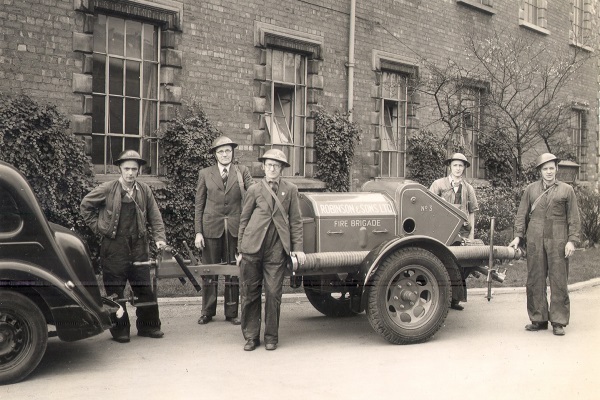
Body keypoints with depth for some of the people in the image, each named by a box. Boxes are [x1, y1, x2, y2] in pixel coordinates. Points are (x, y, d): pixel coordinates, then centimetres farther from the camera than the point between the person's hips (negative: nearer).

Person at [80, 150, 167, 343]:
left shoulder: (144, 190, 5)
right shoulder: (107, 189, -3)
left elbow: (155, 216, 9)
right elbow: (85, 205, 8)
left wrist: (159, 237, -3)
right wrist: (97, 226, 3)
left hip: (138, 245, 3)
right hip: (114, 246, -3)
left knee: (144, 287, 7)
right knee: (115, 290, 3)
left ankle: (148, 325, 20)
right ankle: (119, 329, 13)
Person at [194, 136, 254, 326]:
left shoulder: (242, 172, 8)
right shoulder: (205, 174, 7)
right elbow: (199, 204, 6)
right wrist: (198, 232, 0)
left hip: (235, 228, 0)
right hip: (211, 227, 0)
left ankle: (232, 313, 15)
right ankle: (207, 312, 17)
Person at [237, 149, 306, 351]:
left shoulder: (290, 189, 8)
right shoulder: (254, 190, 7)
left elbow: (295, 221, 10)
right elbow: (244, 219, 11)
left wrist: (297, 248, 3)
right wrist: (240, 249, 8)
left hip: (277, 249, 0)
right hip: (252, 247, 0)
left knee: (273, 293, 0)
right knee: (250, 293, 4)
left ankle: (271, 337, 15)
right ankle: (251, 336, 17)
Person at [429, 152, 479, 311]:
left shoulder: (468, 188, 15)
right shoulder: (439, 184, 6)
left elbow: (471, 212, 17)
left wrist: (471, 233, 11)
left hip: (462, 230, 3)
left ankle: (455, 299, 8)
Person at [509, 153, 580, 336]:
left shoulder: (566, 190, 8)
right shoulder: (530, 189, 12)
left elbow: (573, 218, 5)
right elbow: (522, 215, 12)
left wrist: (571, 240, -4)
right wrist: (518, 236, 2)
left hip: (558, 241, -2)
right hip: (535, 240, 2)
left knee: (558, 281, -1)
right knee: (535, 280, 4)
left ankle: (558, 322, 6)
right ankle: (538, 319, 14)